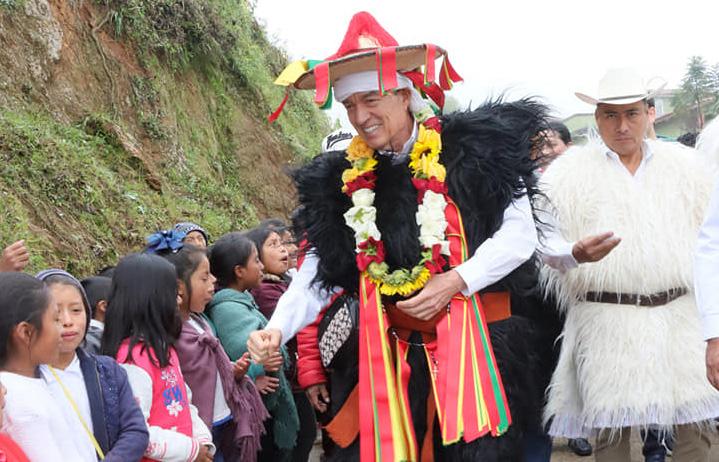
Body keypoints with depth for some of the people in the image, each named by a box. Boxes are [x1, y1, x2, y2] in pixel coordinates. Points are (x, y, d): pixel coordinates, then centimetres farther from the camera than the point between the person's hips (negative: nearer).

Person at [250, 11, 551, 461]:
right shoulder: (343, 181, 6)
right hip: (387, 356, 3)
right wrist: (277, 328, -10)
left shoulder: (473, 152, -4)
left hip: (472, 347, -3)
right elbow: (316, 271, 4)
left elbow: (520, 234, -5)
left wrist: (458, 280, -16)